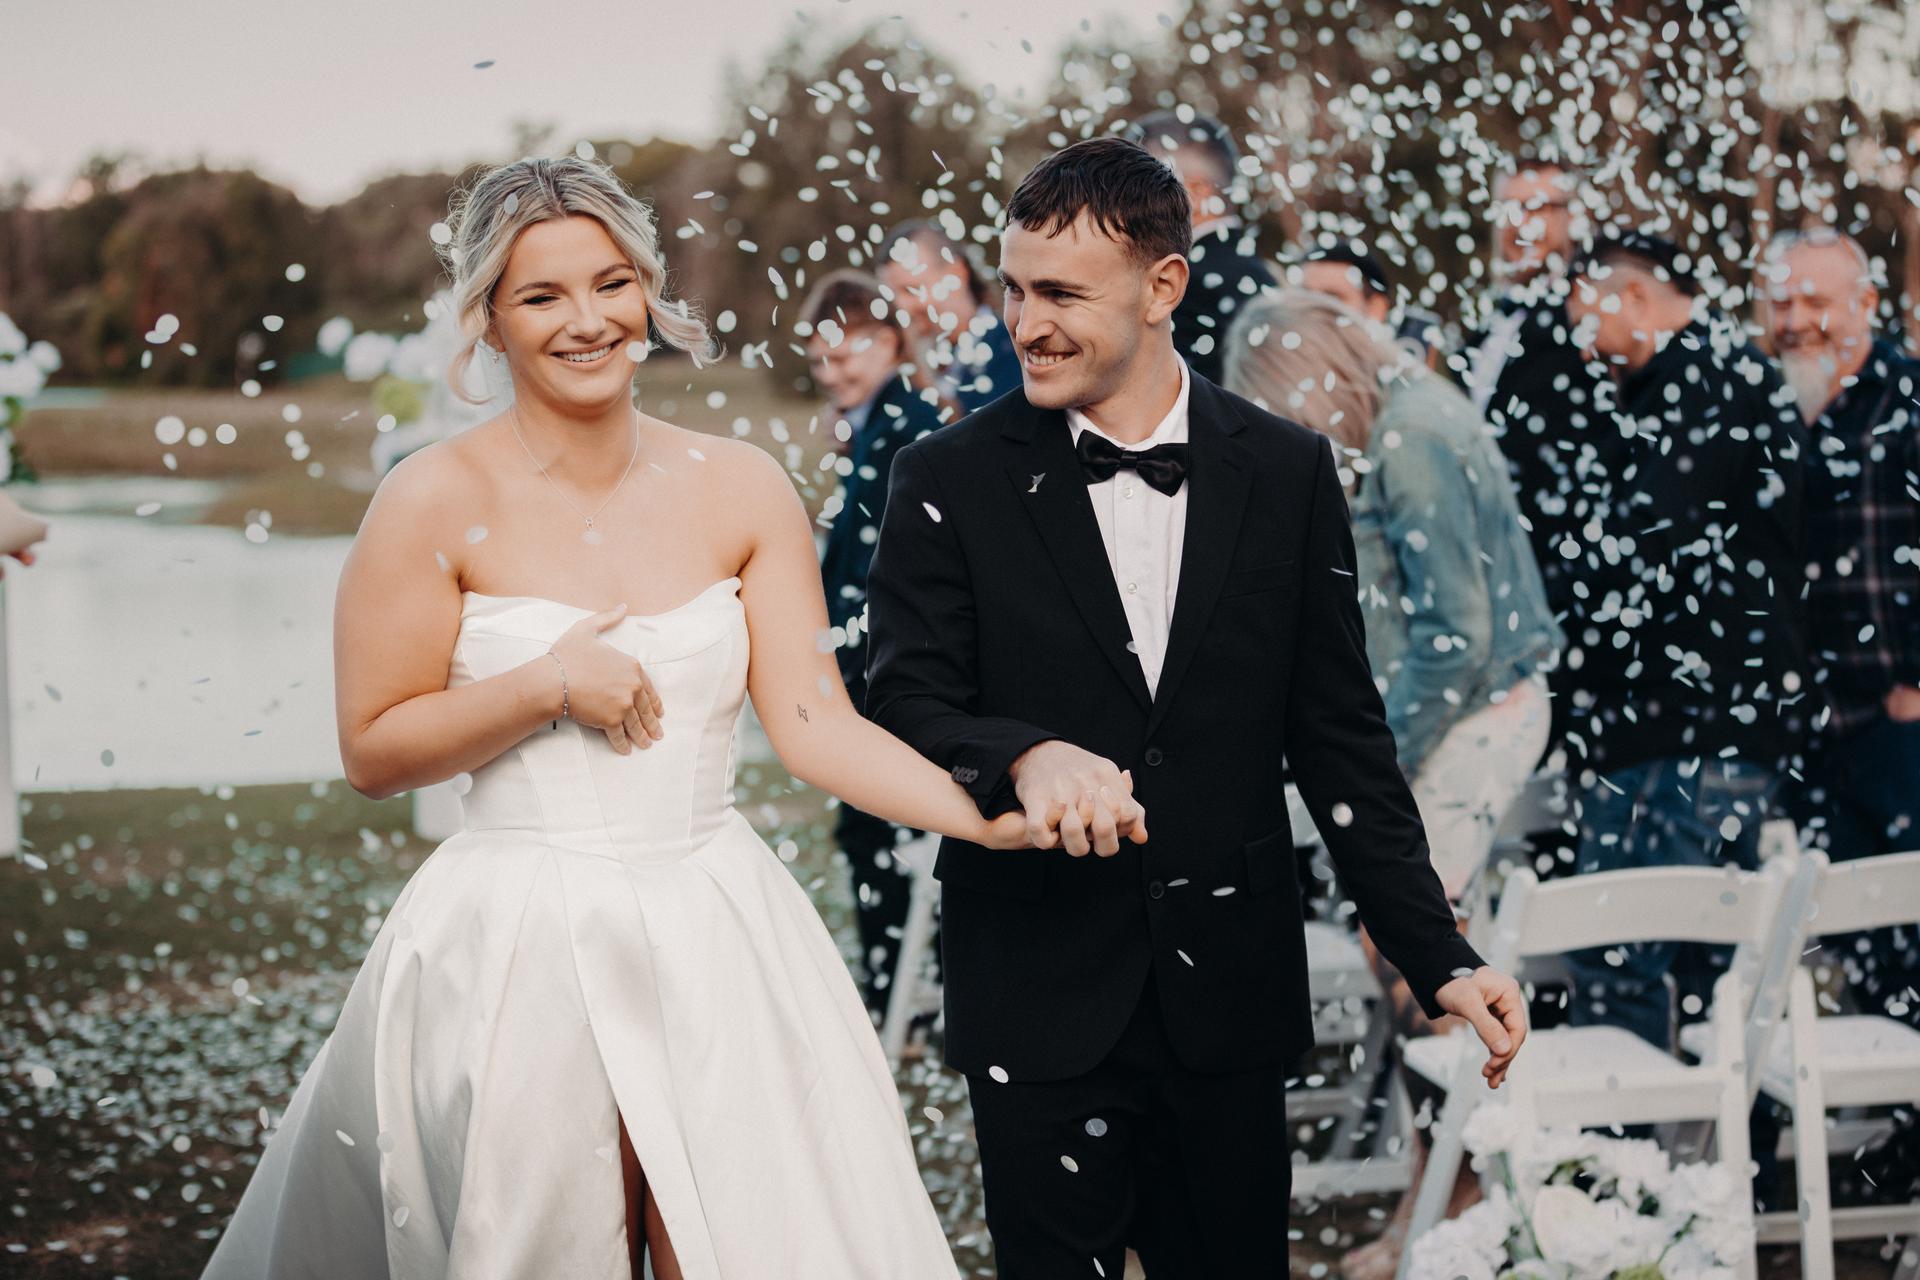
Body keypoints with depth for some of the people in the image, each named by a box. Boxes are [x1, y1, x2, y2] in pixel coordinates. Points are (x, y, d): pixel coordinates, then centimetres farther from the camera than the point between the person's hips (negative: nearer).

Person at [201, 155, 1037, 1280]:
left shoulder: (740, 488, 3)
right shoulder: (439, 501, -5)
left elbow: (814, 721, -3)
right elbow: (373, 751, -4)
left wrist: (994, 816, -16)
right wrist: (551, 683, -16)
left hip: (715, 936, 3)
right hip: (515, 955, -2)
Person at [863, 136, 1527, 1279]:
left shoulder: (1286, 474, 4)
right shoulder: (952, 480, 0)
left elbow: (1341, 740, 6)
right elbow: (904, 708, -5)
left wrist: (1441, 959, 2)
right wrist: (1025, 756, -27)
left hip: (1231, 1000, 1)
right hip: (1039, 1000, -1)